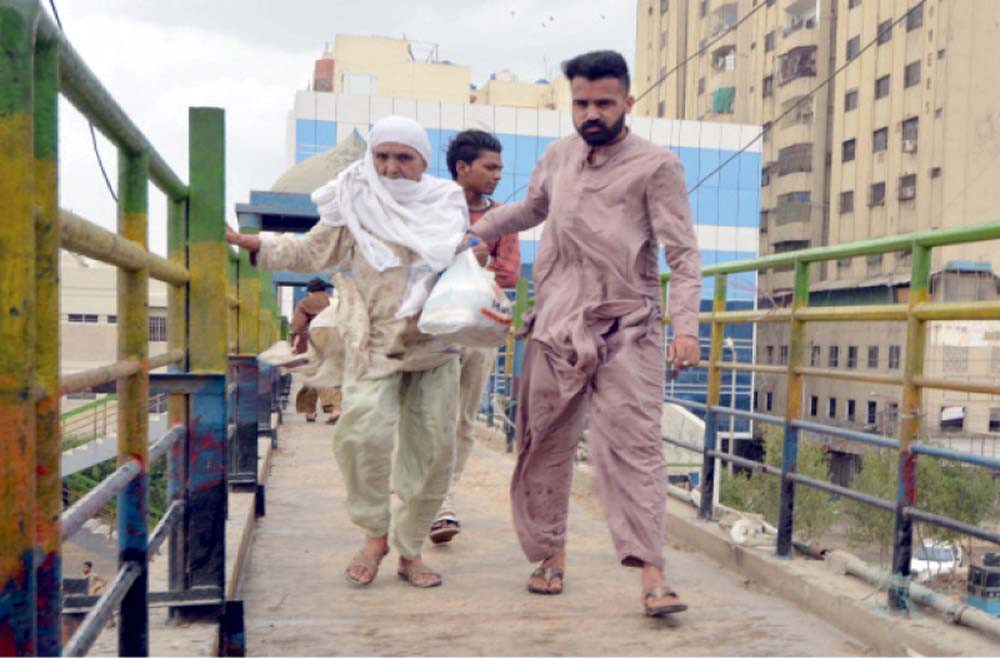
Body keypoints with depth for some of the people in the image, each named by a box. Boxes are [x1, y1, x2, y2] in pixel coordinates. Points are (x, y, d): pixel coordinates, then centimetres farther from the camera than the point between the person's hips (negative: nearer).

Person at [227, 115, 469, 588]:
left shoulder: (447, 205, 10)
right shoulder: (355, 203, 5)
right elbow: (313, 252, 10)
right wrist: (251, 244, 2)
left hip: (436, 345, 2)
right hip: (375, 345, -2)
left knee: (434, 450, 2)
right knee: (364, 435, -20)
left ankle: (410, 549, 18)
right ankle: (374, 535, 4)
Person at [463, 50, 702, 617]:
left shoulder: (656, 166, -4)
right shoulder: (558, 156, 12)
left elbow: (683, 253, -8)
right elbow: (530, 208, 32)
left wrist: (686, 326, -20)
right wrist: (477, 232, 25)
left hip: (626, 329, -5)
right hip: (556, 325, 5)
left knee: (634, 446, -11)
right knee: (546, 445, 9)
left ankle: (653, 574, -9)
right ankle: (552, 553, 24)